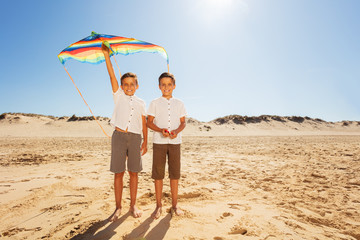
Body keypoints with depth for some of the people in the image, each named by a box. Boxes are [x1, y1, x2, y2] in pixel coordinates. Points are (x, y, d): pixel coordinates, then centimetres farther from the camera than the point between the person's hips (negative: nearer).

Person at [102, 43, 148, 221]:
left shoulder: (141, 103, 11)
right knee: (118, 173, 4)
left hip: (135, 138, 1)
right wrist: (106, 54, -6)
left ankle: (133, 205, 20)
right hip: (119, 136, -1)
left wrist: (145, 142, 6)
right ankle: (118, 207, 17)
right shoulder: (118, 96, 9)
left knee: (133, 173, 6)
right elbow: (111, 75, 0)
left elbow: (144, 124, 10)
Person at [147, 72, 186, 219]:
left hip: (175, 141, 1)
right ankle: (158, 205, 18)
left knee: (175, 173, 6)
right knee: (158, 174, 3)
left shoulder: (179, 104, 9)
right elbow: (149, 122, 3)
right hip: (159, 141, -1)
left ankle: (174, 204, 21)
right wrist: (161, 130, -16)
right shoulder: (155, 103, 5)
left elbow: (183, 122, 9)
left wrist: (177, 131, -13)